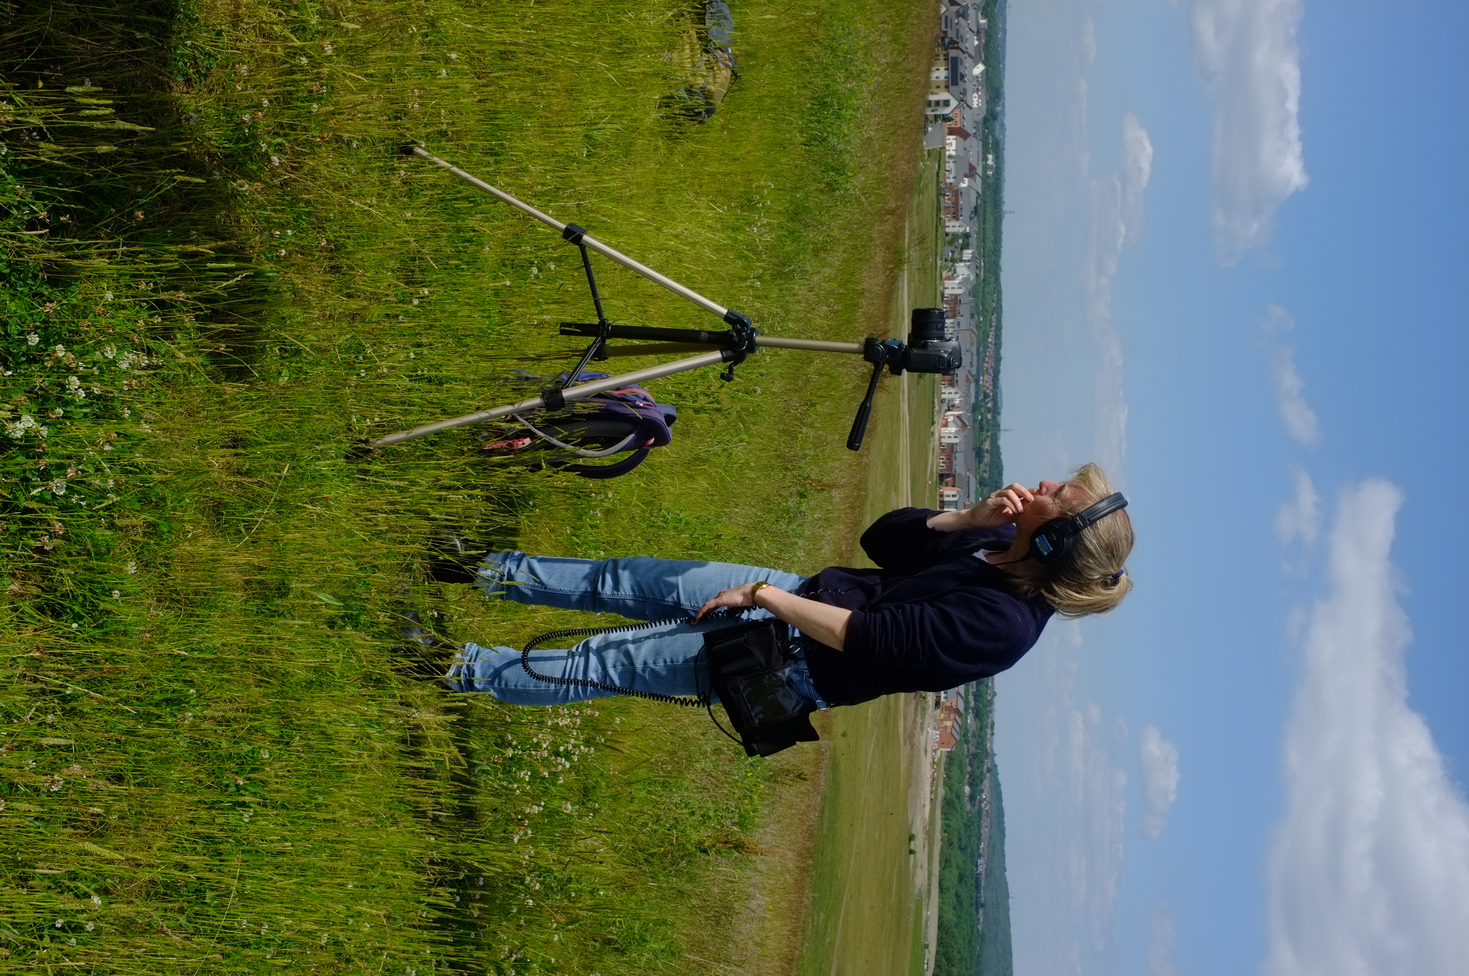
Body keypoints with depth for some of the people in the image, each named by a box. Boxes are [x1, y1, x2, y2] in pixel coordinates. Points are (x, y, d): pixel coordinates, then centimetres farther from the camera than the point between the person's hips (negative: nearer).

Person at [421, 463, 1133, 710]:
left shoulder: (1002, 622, -32)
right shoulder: (1002, 545, -7)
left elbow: (865, 636, -30)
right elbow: (882, 539, 1)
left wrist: (763, 595, -21)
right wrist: (973, 518, -14)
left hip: (803, 664, -7)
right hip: (813, 597, 7)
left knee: (614, 663, 2)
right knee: (649, 583, 9)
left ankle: (464, 670, 20)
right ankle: (497, 573, 30)